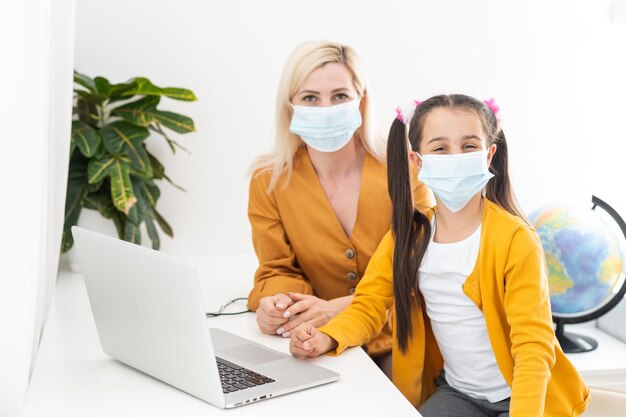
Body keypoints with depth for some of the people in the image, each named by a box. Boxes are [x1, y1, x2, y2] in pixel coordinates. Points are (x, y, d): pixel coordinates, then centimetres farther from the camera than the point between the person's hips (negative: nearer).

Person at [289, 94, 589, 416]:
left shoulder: (515, 240, -19)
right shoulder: (407, 235, -4)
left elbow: (533, 346, -21)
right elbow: (369, 305, 0)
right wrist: (326, 338, -21)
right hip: (455, 390, 3)